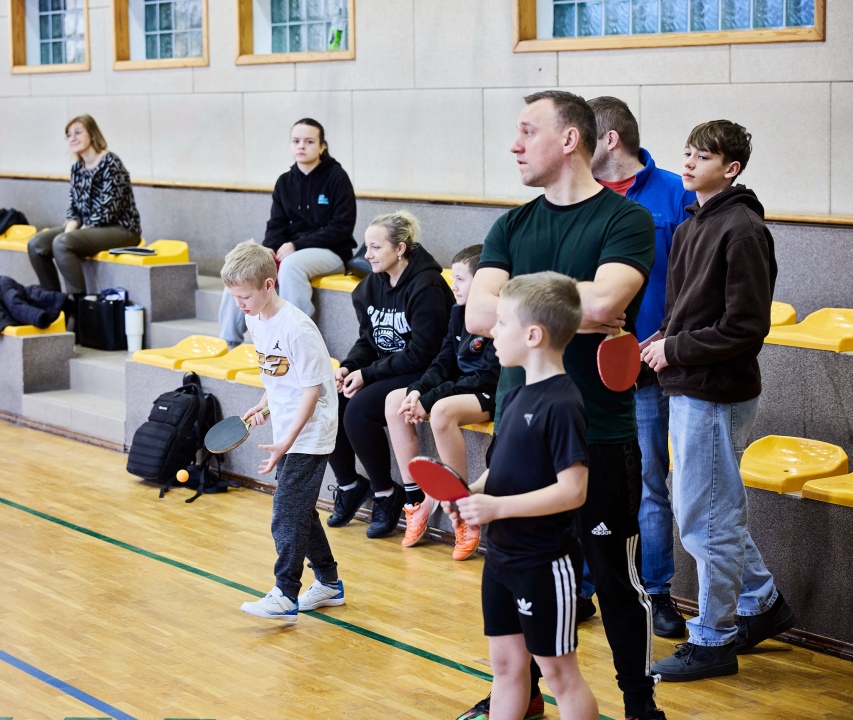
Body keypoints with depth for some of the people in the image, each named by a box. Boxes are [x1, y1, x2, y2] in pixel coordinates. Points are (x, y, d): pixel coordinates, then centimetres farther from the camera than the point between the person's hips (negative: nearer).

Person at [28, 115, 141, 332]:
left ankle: (78, 305, -23)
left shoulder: (110, 163, -14)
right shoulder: (77, 168, 11)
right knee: (36, 244, -9)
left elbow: (108, 210, -19)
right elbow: (74, 208, 12)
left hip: (120, 228, -8)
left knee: (62, 244, -31)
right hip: (87, 228, 8)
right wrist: (69, 229, -9)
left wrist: (73, 233, -19)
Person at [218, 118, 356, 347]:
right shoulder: (285, 182, 10)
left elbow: (342, 227, -13)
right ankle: (228, 342, -14)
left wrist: (297, 245, -20)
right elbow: (277, 225, 9)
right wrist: (269, 248, -15)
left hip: (331, 252, -6)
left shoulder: (337, 177, -7)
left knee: (291, 265, -37)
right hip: (291, 250, 6)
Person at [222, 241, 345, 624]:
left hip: (308, 434, -9)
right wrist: (264, 404, 8)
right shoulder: (255, 319, 2)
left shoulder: (296, 329, -23)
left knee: (288, 513, -9)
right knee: (299, 509, 15)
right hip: (286, 431, 9)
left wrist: (287, 442, -25)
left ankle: (286, 597, -5)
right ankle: (329, 583, 28)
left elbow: (312, 390, -21)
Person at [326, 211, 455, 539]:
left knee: (359, 410, -29)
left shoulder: (425, 287, -18)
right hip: (382, 370, 8)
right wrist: (349, 367, -7)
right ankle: (349, 486, 8)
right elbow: (367, 340, 14)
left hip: (420, 375, -8)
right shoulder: (371, 285, 6)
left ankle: (386, 494, -8)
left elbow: (420, 354, -19)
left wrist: (368, 374, -19)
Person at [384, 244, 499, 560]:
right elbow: (444, 363, 11)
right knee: (394, 401, -2)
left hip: (493, 395, -10)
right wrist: (417, 391, -9)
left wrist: (429, 400, -22)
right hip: (462, 388, 10)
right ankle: (416, 499, 0)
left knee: (442, 411, -36)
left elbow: (489, 377, -22)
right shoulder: (460, 311, 8)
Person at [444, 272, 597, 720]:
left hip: (544, 563, -8)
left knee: (559, 672, 4)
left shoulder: (562, 405, -21)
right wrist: (473, 492, -2)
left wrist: (497, 506, -27)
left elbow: (573, 489, -25)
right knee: (506, 663, 17)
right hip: (502, 556, 8)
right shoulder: (516, 397, 6)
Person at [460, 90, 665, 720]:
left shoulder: (626, 219, -5)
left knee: (617, 575, 4)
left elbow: (603, 300, -23)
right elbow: (478, 315, -4)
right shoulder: (513, 226, 9)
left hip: (600, 436, -5)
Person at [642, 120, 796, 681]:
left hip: (718, 395, -9)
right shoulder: (691, 227, 12)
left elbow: (746, 328, -20)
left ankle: (714, 641, 12)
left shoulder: (743, 230, -16)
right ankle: (761, 603, 35)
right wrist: (665, 345, 4)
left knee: (707, 517, 0)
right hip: (689, 389, 9)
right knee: (719, 509, 19)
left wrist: (676, 349, -15)